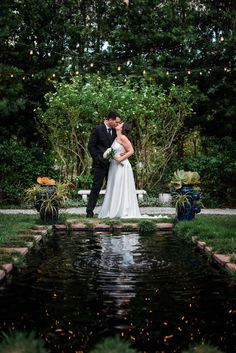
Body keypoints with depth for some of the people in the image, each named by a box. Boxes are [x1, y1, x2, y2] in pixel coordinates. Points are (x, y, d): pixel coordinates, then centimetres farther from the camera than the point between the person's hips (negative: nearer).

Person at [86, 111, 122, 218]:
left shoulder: (114, 131, 11)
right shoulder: (98, 129, -7)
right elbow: (91, 146, -7)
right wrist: (97, 159, -15)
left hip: (111, 164, 6)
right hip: (100, 164, -6)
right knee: (96, 187, -5)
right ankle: (90, 211, 0)